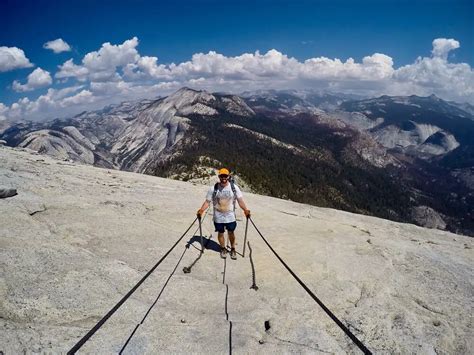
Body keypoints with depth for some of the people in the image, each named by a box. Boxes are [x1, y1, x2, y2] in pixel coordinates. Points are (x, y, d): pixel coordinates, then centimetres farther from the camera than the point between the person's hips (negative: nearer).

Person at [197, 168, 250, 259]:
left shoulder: (234, 187, -9)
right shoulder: (213, 188, -10)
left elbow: (240, 200, -8)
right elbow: (207, 201, -7)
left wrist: (245, 209, -22)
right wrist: (201, 210, -21)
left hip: (230, 215, 0)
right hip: (218, 216, 0)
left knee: (231, 232, 10)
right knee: (220, 233, 13)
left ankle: (233, 249, 32)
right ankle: (223, 249, 36)